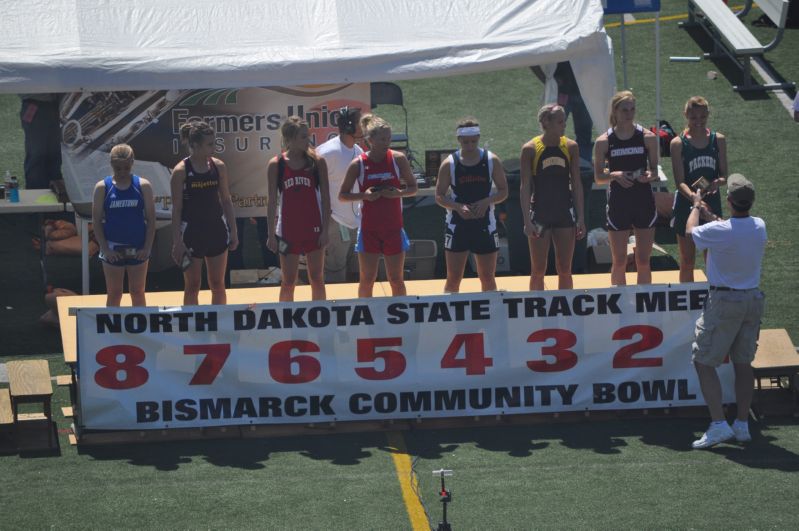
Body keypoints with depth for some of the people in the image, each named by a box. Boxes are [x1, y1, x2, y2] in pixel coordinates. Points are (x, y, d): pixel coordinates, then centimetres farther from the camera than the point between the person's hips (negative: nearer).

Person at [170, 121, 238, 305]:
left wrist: (233, 231, 6)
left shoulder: (218, 166, 0)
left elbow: (226, 200, 9)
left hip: (216, 229, 4)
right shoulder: (181, 171, -11)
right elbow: (176, 208, -9)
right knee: (192, 285, 5)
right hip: (192, 231, -4)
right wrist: (177, 241, -12)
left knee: (218, 284, 9)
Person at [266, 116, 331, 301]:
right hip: (288, 230, 0)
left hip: (313, 229, 0)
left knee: (317, 279, 7)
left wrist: (325, 230, -6)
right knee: (288, 282, 5)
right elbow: (272, 201, 1)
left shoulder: (317, 162, -3)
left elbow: (325, 197, 0)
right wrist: (271, 235, -2)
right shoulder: (276, 165, -3)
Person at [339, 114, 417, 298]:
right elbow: (342, 195, 1)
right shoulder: (358, 164, -6)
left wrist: (399, 193, -14)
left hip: (393, 228, 1)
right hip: (369, 230, -1)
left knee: (396, 279, 5)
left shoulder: (398, 159, -3)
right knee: (367, 279, 2)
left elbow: (413, 188, 7)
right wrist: (364, 195, -16)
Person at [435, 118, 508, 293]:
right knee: (453, 278, 0)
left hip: (485, 225, 1)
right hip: (457, 225, -1)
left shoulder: (492, 161, -1)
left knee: (488, 278, 7)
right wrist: (457, 207, -19)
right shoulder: (449, 164, -3)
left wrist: (487, 201, -16)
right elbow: (439, 196, -1)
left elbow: (503, 191, 3)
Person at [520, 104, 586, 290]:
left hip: (565, 214, 3)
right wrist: (527, 221, -12)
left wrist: (580, 218, 1)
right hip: (540, 216, -3)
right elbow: (525, 188, -6)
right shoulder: (530, 149, -7)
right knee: (538, 271, 2)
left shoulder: (571, 147, 1)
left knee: (564, 269, 6)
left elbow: (576, 184, 5)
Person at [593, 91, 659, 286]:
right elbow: (598, 177, 2)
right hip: (618, 203, -1)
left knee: (643, 261, 4)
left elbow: (654, 170, 6)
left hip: (644, 203, 1)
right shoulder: (604, 141, -3)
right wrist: (614, 175, -18)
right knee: (619, 262, 3)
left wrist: (649, 175, -16)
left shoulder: (647, 137, 0)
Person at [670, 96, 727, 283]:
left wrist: (718, 182, -22)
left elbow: (724, 175, 2)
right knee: (687, 261, 6)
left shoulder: (718, 140, 0)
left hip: (712, 203, 2)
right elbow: (680, 182, -14)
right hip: (686, 205, -2)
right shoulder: (678, 143, -8)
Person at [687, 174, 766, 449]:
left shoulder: (719, 231, -20)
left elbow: (691, 231, 2)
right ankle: (742, 424, 15)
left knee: (704, 362, 1)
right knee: (743, 363, 14)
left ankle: (718, 423, -10)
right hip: (753, 299, 6)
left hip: (724, 301, -6)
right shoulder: (759, 227, -3)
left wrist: (696, 206, 22)